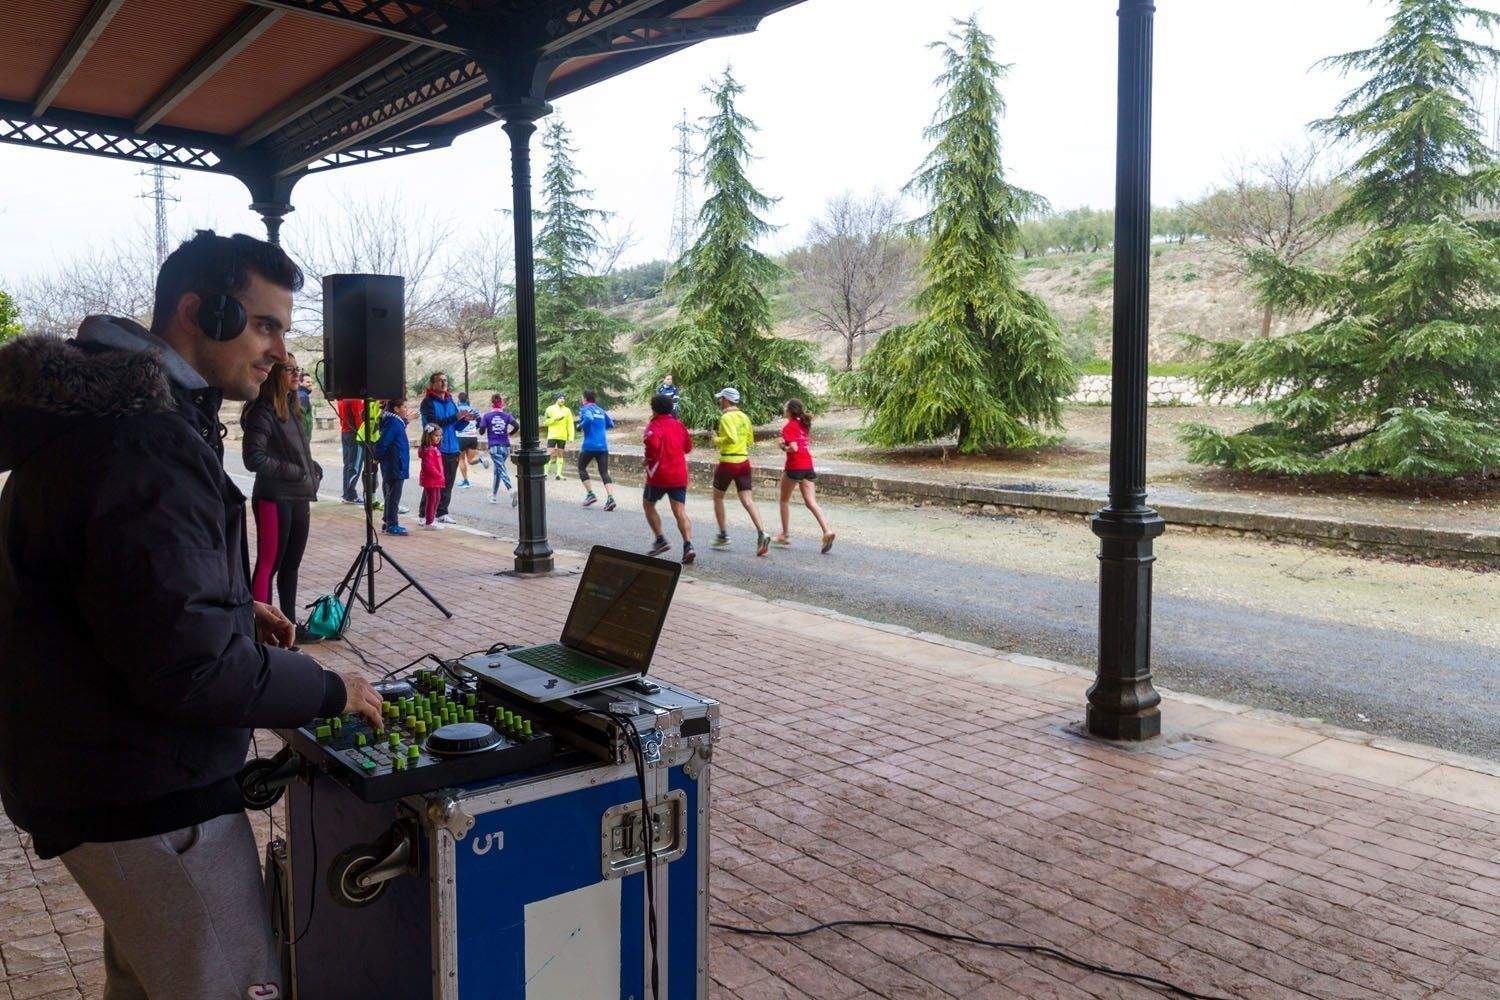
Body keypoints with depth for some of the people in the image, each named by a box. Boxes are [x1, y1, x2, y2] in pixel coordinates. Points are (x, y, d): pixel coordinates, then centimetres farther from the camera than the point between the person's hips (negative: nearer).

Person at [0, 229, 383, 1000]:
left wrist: (233, 608, 10)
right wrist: (327, 691, -16)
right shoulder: (144, 441, -25)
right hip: (144, 792, -11)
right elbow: (186, 664, -29)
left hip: (98, 762, 11)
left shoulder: (113, 408, 10)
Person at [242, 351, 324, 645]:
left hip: (298, 500, 8)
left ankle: (290, 624, 21)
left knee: (291, 566, 13)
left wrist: (310, 483, 9)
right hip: (274, 500, -8)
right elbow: (254, 458, -18)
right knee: (268, 565, -2)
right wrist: (296, 472, -14)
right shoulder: (263, 411, -11)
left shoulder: (291, 409, 14)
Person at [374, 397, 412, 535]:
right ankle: (391, 525, 2)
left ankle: (387, 521, 27)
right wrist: (378, 458, -7)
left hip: (395, 467, 10)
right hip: (395, 467, -10)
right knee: (394, 496, -4)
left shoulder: (397, 422, 11)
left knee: (391, 495, 18)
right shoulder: (393, 423, -20)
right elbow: (382, 444, -22)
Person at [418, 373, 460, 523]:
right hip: (435, 449, -6)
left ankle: (442, 512, 15)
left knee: (448, 482, 7)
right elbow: (434, 422, -19)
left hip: (451, 449, 6)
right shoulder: (428, 402, -5)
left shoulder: (450, 401, 16)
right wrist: (455, 417, -23)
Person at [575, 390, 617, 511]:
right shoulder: (600, 410, 16)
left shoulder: (585, 409, -3)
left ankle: (590, 494, 8)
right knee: (604, 472, 1)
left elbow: (589, 418, -25)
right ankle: (610, 497, -19)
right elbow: (610, 424, 22)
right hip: (603, 446, 5)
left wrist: (580, 426, -9)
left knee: (581, 468, 17)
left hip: (590, 445, -5)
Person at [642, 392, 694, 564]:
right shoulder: (678, 424, 11)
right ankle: (688, 545, -17)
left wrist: (648, 459, -12)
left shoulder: (655, 425, -8)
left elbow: (653, 442, -28)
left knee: (648, 504, 17)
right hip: (680, 475, 5)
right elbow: (688, 446, 18)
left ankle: (660, 540, 12)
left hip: (659, 474, -5)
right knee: (680, 511, -1)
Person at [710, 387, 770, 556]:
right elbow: (750, 440, 19)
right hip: (744, 461, 6)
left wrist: (717, 440, -10)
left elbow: (732, 438, -26)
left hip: (728, 462, -6)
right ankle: (762, 533, -19)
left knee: (717, 497, 15)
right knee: (748, 501, -1)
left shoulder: (726, 417, -12)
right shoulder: (744, 417, 11)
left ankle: (723, 534, 18)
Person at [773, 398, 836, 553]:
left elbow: (793, 448, -20)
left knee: (785, 500, 12)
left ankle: (785, 535, 17)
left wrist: (783, 447, -2)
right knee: (811, 502, 2)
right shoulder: (802, 424, 14)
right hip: (808, 466, 7)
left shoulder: (788, 427, -10)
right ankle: (827, 531, -15)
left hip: (794, 466, -7)